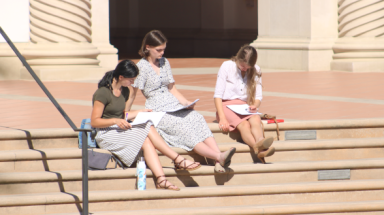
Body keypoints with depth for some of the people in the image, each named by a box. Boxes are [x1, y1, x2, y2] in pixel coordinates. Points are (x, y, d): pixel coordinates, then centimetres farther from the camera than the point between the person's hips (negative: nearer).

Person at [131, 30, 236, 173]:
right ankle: (219, 157, -46)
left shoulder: (164, 62, 20)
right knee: (184, 129, -29)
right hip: (157, 111, -6)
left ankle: (219, 162, -41)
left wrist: (186, 102, 7)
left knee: (197, 119, -24)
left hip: (174, 105, 6)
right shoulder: (142, 66, -1)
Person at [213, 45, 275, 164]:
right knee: (243, 124, -36)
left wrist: (255, 105, -15)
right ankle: (258, 149, -64)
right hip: (226, 106, -4)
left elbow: (258, 96, 12)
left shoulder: (256, 71, 10)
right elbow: (218, 95, -6)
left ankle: (260, 142, -64)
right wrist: (222, 118, -20)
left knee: (256, 119, -34)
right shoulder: (227, 67, -2)